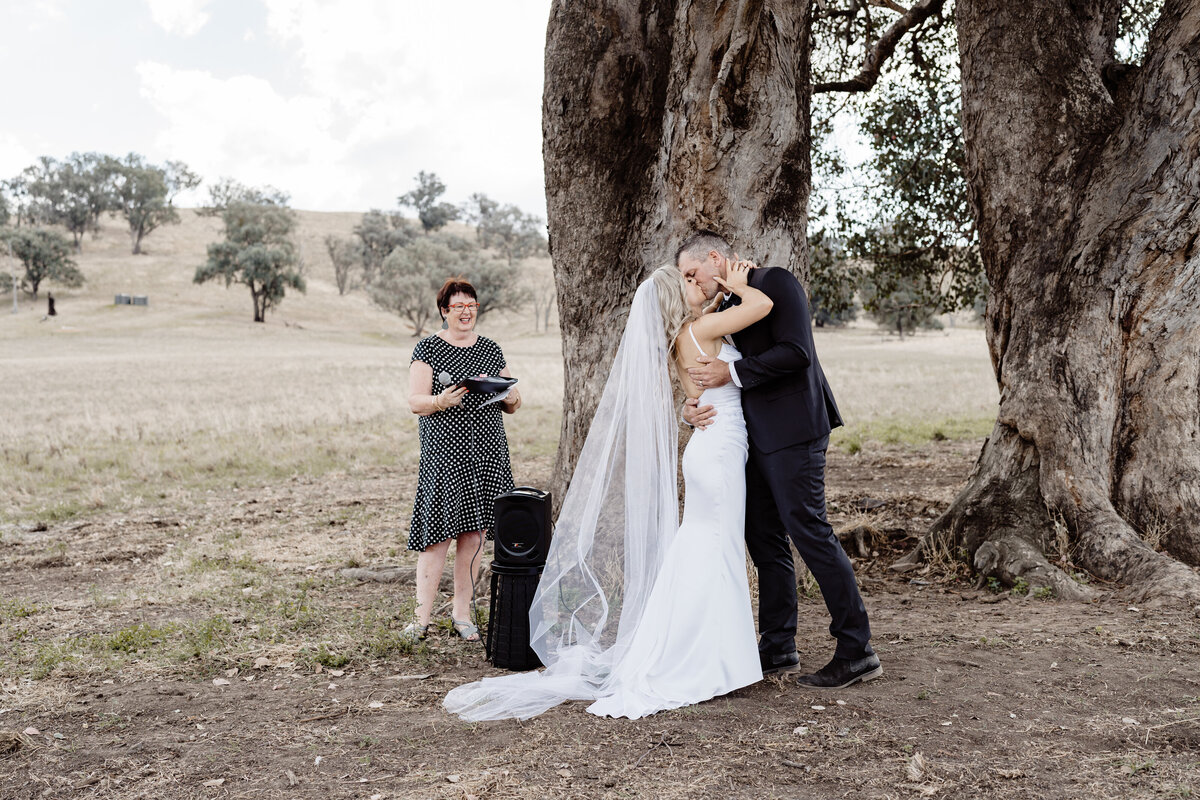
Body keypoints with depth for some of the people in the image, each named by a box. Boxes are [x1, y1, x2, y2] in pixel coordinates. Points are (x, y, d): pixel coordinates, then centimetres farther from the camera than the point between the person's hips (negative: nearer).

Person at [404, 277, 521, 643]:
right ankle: (422, 618, 0)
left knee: (474, 534, 6)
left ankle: (462, 612, 17)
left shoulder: (491, 349, 14)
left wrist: (512, 399, -6)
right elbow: (415, 401, -6)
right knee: (438, 535, -7)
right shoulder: (428, 348, 1)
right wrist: (440, 401, -26)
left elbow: (512, 404, 17)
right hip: (444, 452, -4)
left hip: (487, 451, 4)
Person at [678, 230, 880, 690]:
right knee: (764, 537, 11)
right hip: (761, 439, 9)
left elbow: (795, 351, -19)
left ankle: (857, 651, -3)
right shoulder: (727, 310, 19)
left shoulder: (776, 283, -7)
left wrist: (731, 374, -16)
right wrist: (692, 409, 0)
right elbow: (720, 380, 19)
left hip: (792, 431, -9)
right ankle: (778, 648, 22)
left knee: (808, 529, -10)